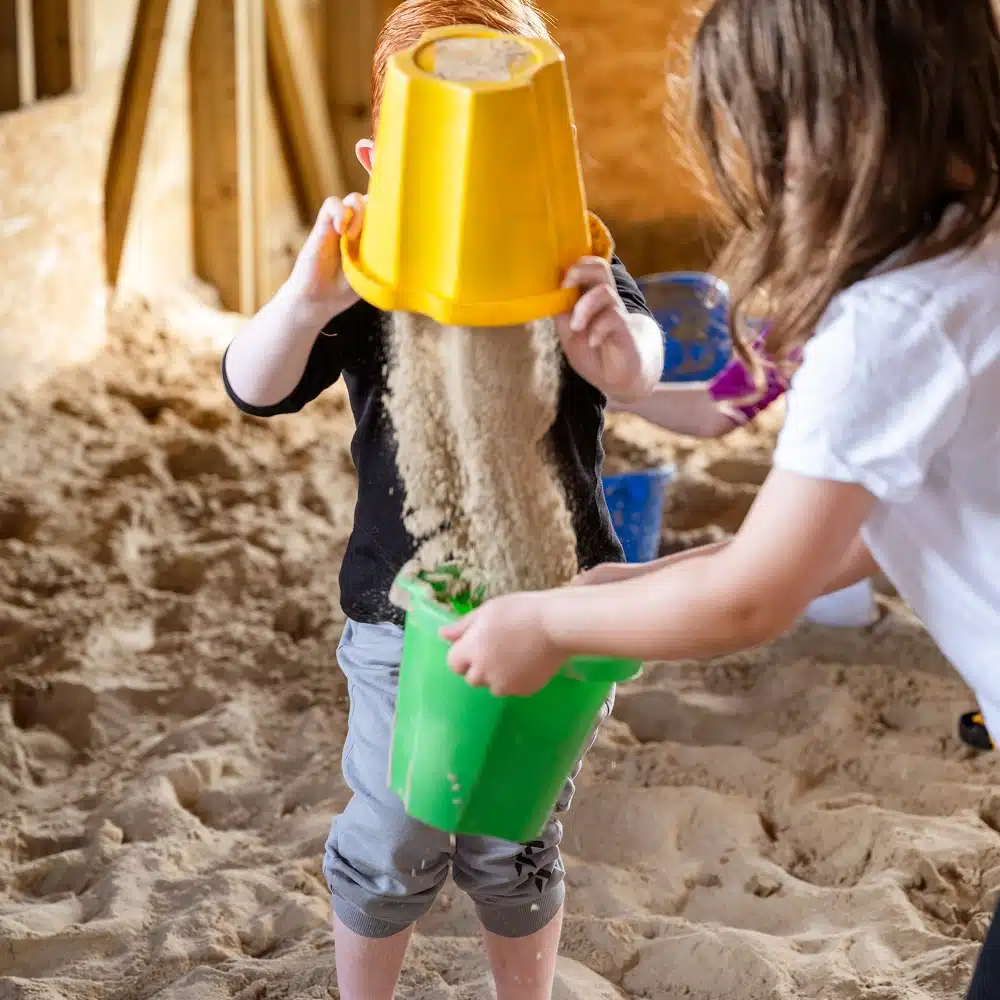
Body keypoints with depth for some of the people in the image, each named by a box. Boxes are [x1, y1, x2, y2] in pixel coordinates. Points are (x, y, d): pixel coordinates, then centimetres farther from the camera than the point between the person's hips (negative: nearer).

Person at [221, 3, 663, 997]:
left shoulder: (574, 270, -10)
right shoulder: (372, 281, -10)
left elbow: (635, 372, -29)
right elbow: (253, 388, -21)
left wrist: (618, 340, -56)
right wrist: (304, 302, -44)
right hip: (401, 615, 0)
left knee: (517, 847, 17)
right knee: (390, 849, 13)